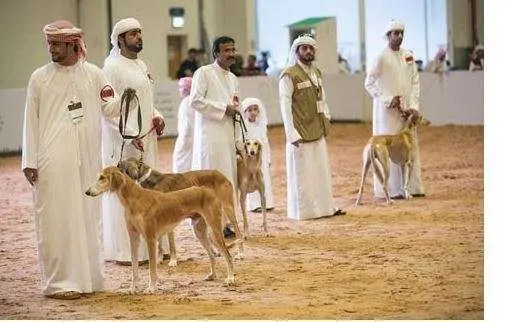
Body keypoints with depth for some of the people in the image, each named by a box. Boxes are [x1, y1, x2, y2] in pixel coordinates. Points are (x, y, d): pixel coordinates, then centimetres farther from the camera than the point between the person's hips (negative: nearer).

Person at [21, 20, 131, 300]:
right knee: (57, 218, -3)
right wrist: (29, 161, -2)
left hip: (87, 159, 3)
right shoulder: (40, 78, 1)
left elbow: (109, 108, 9)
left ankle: (87, 277, 18)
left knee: (87, 217, 8)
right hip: (53, 160, -3)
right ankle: (59, 281, 2)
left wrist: (125, 98, -14)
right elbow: (31, 120, 2)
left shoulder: (93, 74, 6)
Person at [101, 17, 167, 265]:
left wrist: (156, 115, 4)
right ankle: (123, 251, 1)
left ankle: (147, 245, 18)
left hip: (146, 138, 9)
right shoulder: (113, 67, -12)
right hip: (124, 141, -9)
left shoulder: (141, 66, 14)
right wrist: (131, 134, -22)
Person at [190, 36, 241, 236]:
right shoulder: (204, 73, -5)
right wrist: (224, 108, -14)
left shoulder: (233, 79, 20)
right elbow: (195, 100, -15)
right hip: (210, 135, -8)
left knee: (228, 177, 6)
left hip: (228, 135, 8)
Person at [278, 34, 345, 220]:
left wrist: (326, 118, 9)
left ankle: (325, 206, 22)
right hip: (300, 133, -8)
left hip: (318, 132, 8)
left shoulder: (317, 73, 13)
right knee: (303, 173, -1)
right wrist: (292, 134, -18)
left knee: (322, 170, 13)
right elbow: (285, 105, -14)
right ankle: (305, 210, 8)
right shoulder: (289, 75, -11)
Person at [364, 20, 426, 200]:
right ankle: (392, 190, 1)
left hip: (406, 108, 5)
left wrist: (413, 105, 2)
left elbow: (415, 81, 11)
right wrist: (388, 100, -12)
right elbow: (369, 83, -7)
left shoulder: (408, 56, 8)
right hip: (387, 109, -5)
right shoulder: (382, 58, -8)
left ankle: (413, 187, 12)